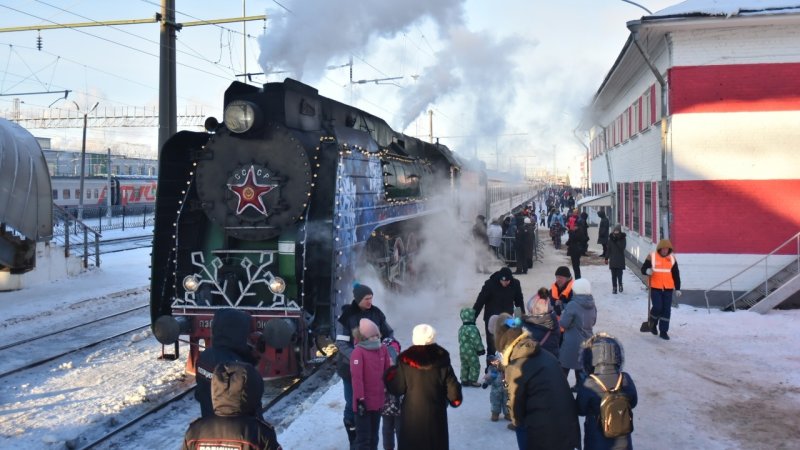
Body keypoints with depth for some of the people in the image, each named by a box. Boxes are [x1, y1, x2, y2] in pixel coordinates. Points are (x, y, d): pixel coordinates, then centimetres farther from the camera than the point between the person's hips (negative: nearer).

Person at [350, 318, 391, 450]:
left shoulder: (383, 350, 5)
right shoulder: (358, 352, -16)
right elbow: (356, 377, -20)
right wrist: (360, 398, -21)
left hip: (378, 400, 7)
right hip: (364, 402, -7)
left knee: (374, 435, 20)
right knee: (363, 437, 0)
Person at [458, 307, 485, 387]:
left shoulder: (461, 328, 7)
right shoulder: (472, 328, -21)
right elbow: (476, 341, -21)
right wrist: (481, 349, -8)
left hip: (462, 351, 9)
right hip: (471, 352, -8)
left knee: (464, 366, 17)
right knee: (475, 366, 4)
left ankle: (464, 380, 23)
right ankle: (473, 381, 7)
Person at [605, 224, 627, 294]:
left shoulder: (623, 238, -3)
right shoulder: (611, 238, 2)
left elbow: (622, 247, -17)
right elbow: (608, 249, 5)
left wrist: (617, 240, -20)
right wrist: (606, 258, 4)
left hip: (620, 259, -2)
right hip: (612, 259, 2)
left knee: (619, 274, -3)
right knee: (613, 274, 5)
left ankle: (620, 284, 18)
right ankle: (614, 287, 12)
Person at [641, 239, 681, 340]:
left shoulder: (672, 258, 7)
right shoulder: (652, 257, -3)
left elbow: (676, 274, 13)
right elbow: (643, 268, 2)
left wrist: (677, 288, 12)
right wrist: (647, 271, -23)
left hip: (668, 289, 3)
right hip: (655, 288, -3)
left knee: (666, 310, 2)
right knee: (657, 307, -12)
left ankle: (663, 331, 12)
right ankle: (652, 323, 19)